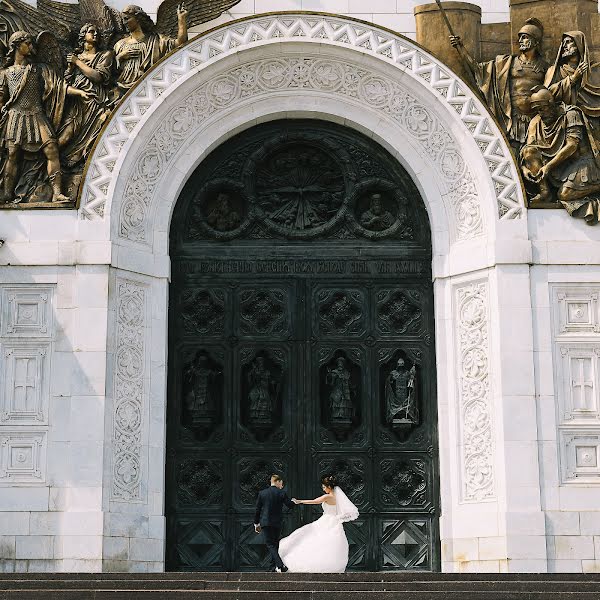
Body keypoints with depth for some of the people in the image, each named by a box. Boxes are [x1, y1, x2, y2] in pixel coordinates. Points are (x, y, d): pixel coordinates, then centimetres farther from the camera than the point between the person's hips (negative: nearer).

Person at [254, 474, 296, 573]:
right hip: (277, 523, 1)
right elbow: (290, 505, 1)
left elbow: (257, 509, 4)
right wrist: (294, 502, 25)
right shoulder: (282, 493, -4)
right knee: (275, 544, 15)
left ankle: (280, 565, -21)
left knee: (270, 545, -4)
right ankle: (275, 566, 19)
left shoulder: (262, 493, 1)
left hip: (265, 522, -1)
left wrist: (256, 523, 12)